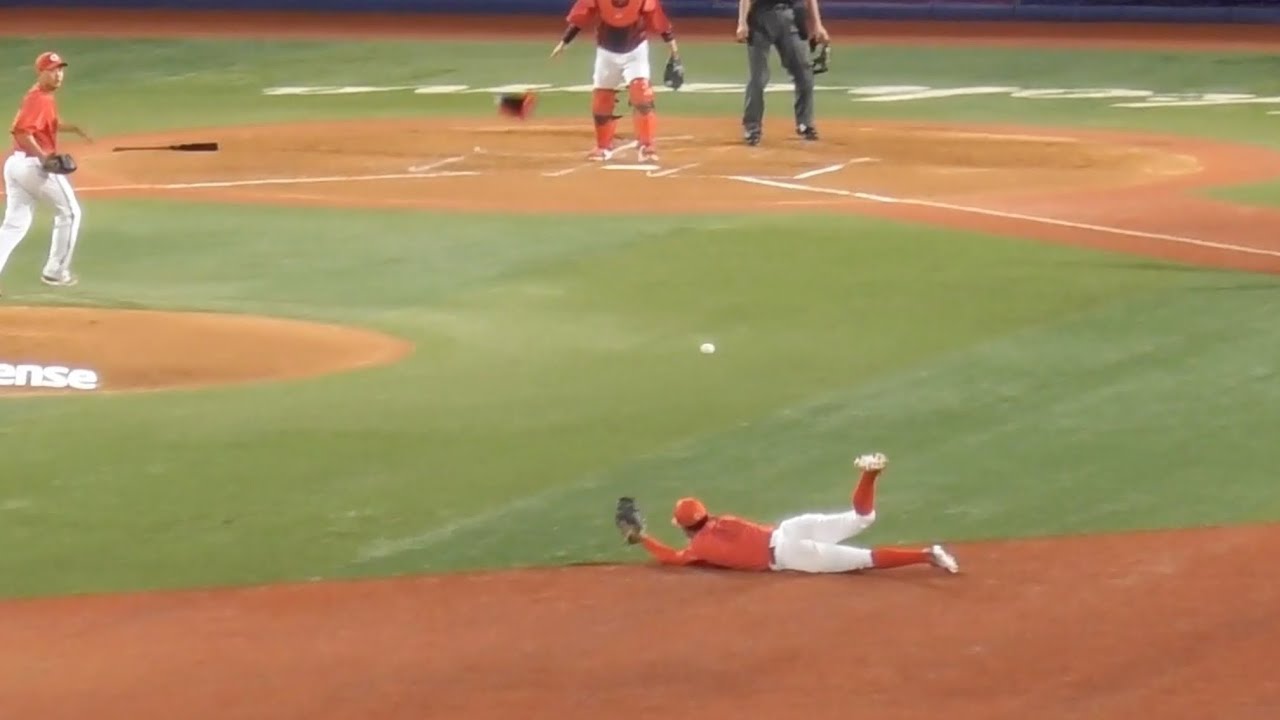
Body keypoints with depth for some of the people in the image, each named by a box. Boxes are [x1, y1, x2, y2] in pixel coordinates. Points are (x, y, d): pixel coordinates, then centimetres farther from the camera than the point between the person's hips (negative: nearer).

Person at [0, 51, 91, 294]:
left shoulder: (44, 97, 17)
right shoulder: (39, 99, -14)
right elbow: (21, 131, -26)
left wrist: (73, 128, 23)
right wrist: (43, 157, -28)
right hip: (35, 164, -9)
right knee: (69, 213, 8)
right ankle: (55, 272, 13)